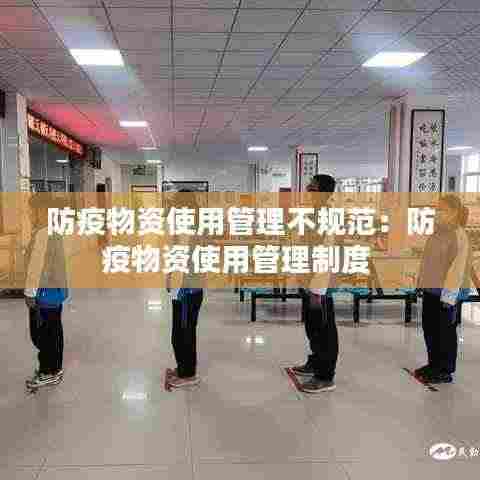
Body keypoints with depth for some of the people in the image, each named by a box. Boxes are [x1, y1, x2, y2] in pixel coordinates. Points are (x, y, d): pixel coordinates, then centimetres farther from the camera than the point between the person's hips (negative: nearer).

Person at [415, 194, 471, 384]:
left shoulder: (458, 235, -16)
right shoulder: (438, 232, 10)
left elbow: (458, 267, -20)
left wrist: (449, 295, -22)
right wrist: (422, 282, 17)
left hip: (446, 291, -9)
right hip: (431, 289, 9)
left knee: (445, 330, 4)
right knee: (429, 327, 17)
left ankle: (446, 371, 18)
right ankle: (434, 364, 32)